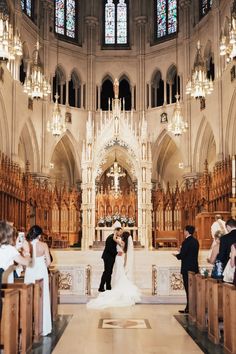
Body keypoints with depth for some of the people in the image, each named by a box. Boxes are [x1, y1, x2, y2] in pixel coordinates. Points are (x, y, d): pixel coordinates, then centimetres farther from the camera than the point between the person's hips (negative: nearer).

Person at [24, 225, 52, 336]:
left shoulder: (26, 245, -7)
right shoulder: (43, 245, -8)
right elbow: (48, 262, -6)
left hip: (30, 273, 1)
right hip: (41, 273, -1)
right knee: (43, 299, 9)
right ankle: (44, 327, 14)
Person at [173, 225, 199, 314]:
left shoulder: (186, 242, -18)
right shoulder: (195, 241, 8)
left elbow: (182, 255, -18)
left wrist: (176, 255, 2)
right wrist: (181, 252, 15)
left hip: (187, 268, -8)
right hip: (195, 267, 8)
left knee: (188, 289, -2)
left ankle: (188, 308, 1)